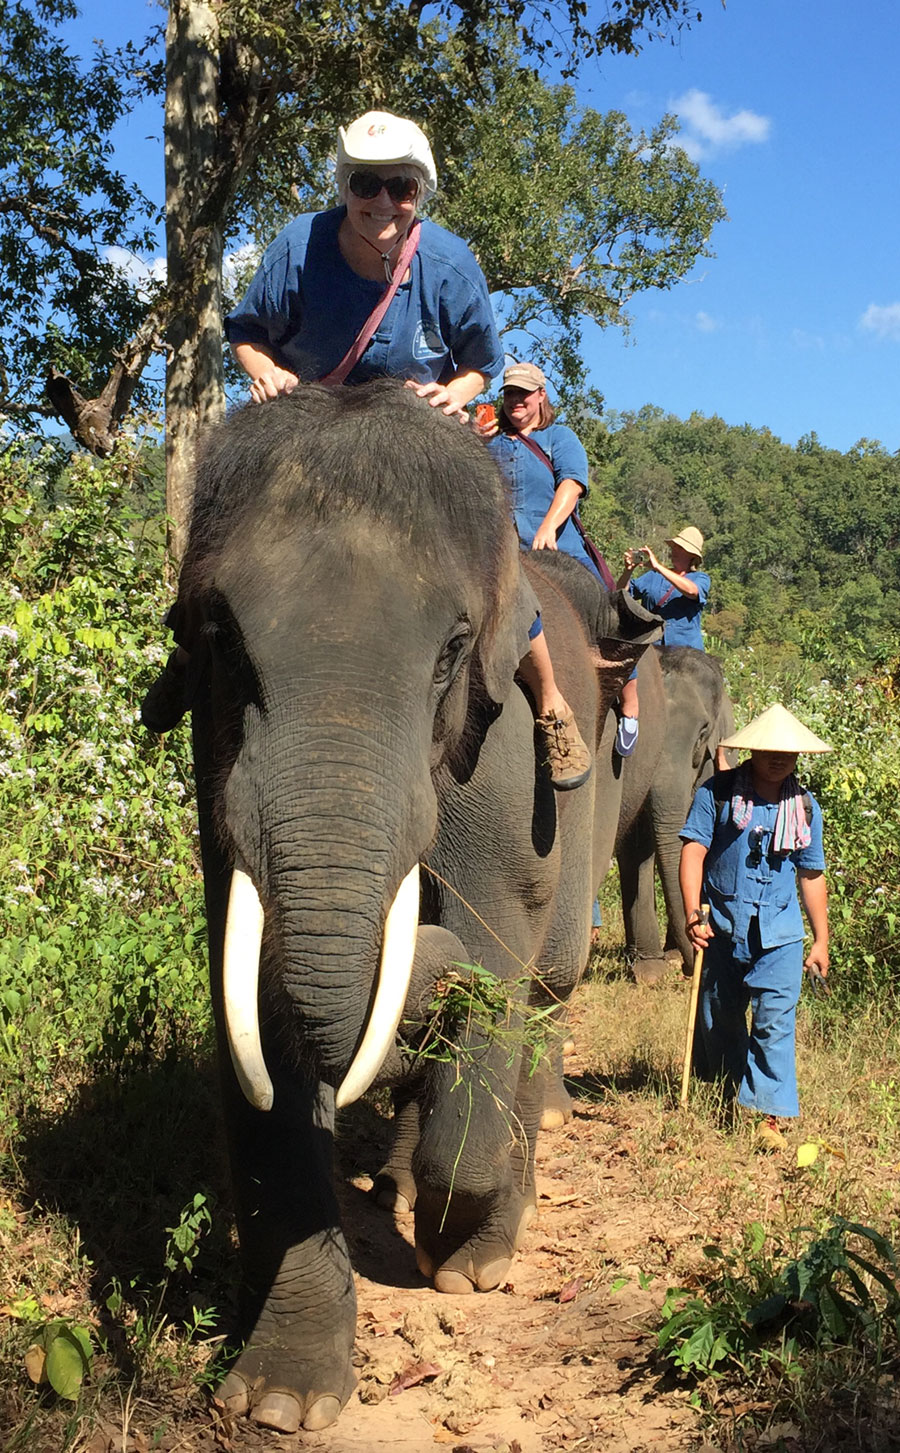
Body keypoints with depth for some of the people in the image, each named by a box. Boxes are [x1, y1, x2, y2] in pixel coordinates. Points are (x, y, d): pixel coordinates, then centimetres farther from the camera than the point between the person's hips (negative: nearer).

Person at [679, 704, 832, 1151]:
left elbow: (812, 876, 14)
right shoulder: (716, 793, -1)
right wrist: (692, 914, -17)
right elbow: (693, 849, -6)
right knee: (718, 1021, 12)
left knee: (775, 1022, -9)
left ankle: (769, 1116, -4)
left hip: (780, 934, 0)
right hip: (724, 929, 0)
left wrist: (821, 942, 13)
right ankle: (726, 1098, 33)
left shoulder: (805, 807, 7)